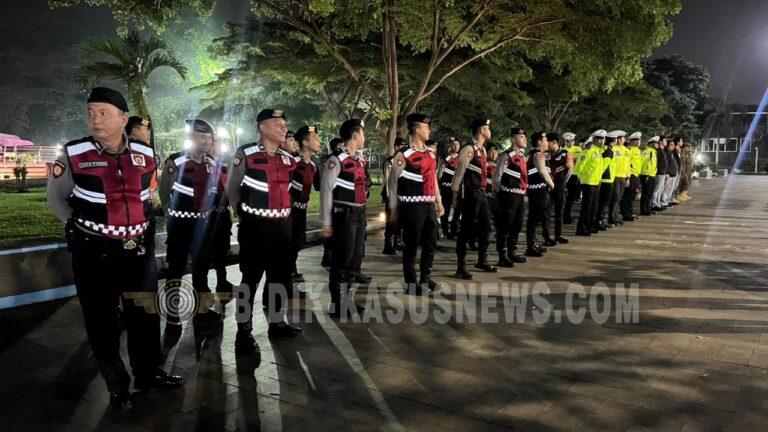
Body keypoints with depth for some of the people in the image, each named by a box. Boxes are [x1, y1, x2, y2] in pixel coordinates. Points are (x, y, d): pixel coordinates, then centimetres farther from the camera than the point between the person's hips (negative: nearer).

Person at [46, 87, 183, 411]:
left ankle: (148, 373, 34)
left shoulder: (144, 154, 0)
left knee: (145, 314, 15)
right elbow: (55, 196, 6)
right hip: (94, 252, -3)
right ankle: (117, 386, 26)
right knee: (102, 321, 8)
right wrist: (80, 226, 0)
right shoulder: (74, 155, -9)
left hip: (139, 248, 3)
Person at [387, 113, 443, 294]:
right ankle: (412, 284, 14)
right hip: (413, 206, -7)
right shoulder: (404, 155, -11)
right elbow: (392, 182, -7)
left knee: (431, 242, 14)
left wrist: (439, 202, 18)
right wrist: (394, 208, -5)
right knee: (412, 245, 2)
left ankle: (425, 278, 29)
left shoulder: (431, 152, 12)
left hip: (429, 205, 7)